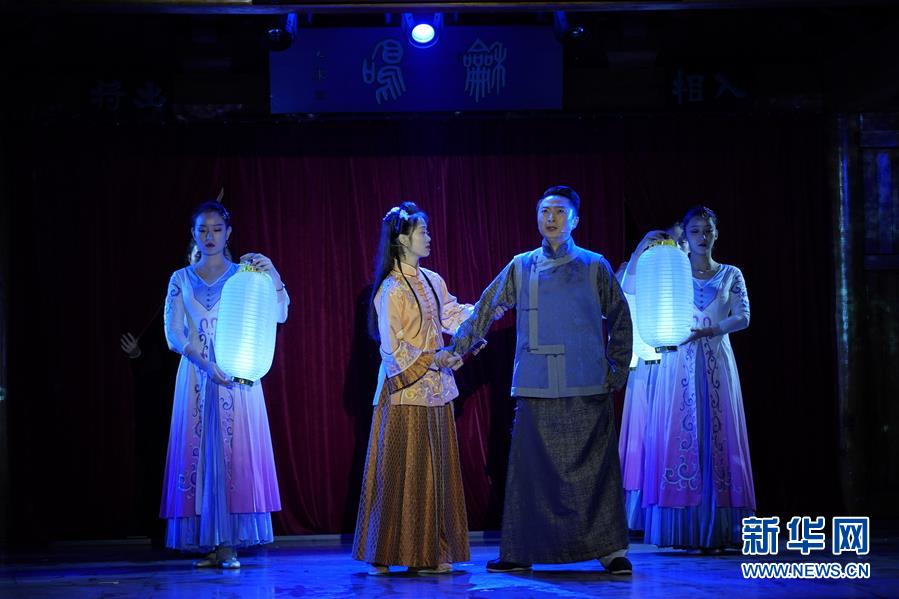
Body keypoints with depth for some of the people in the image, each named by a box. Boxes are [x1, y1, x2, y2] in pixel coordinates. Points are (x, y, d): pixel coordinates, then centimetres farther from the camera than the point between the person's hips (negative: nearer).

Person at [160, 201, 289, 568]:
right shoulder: (181, 280, 9)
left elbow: (279, 315, -5)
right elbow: (173, 333, 0)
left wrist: (272, 275, -21)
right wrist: (206, 363, -15)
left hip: (238, 377, -1)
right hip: (196, 376, 1)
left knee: (235, 453, -7)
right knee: (199, 452, -2)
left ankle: (229, 544, -7)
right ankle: (208, 544, 2)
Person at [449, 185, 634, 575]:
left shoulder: (594, 267, 7)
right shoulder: (521, 267, 9)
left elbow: (620, 319, 12)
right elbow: (484, 312, 12)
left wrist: (617, 369, 6)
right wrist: (454, 353, 8)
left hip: (587, 390, -1)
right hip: (536, 390, 1)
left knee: (596, 467, -3)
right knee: (530, 469, 3)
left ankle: (611, 550, 1)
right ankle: (519, 552, 9)